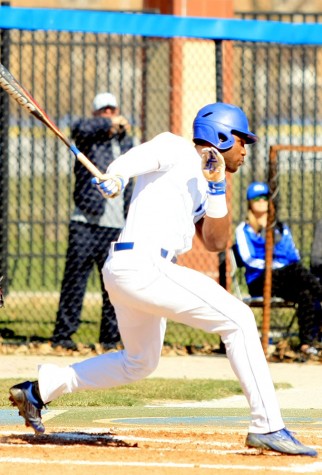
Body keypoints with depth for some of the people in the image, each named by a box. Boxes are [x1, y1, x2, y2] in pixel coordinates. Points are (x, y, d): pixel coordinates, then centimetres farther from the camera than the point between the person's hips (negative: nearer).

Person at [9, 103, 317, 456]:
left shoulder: (201, 184, 23)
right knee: (237, 319, -12)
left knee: (139, 363, 27)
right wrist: (117, 175, -44)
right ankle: (267, 426, -15)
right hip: (142, 264, -10)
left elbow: (215, 242, 15)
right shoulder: (177, 151, -2)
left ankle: (40, 388, 31)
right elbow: (140, 156, -22)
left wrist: (217, 188, 3)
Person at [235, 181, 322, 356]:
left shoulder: (282, 229, 27)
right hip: (258, 282, -4)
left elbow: (294, 256, 17)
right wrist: (276, 266, -17)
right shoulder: (244, 229, 14)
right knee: (297, 269, -36)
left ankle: (307, 341, -42)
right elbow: (248, 259, -2)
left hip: (286, 284, 4)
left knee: (306, 294, -34)